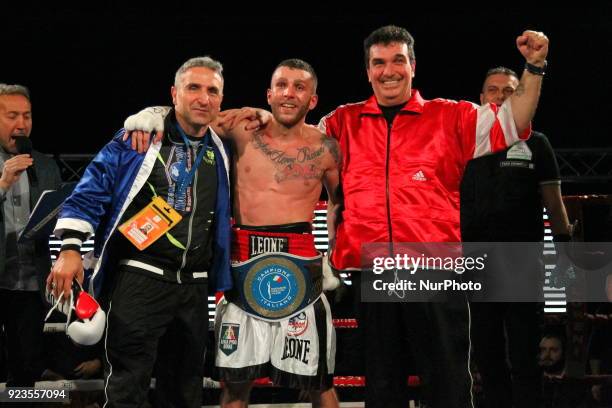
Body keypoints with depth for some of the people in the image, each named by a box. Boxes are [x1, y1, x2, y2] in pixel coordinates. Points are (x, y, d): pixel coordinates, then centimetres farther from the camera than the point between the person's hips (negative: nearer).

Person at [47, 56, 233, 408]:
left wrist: (222, 280, 15)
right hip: (140, 280, -5)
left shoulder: (221, 155, 11)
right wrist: (70, 247, -17)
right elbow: (92, 191, -6)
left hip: (194, 287, 5)